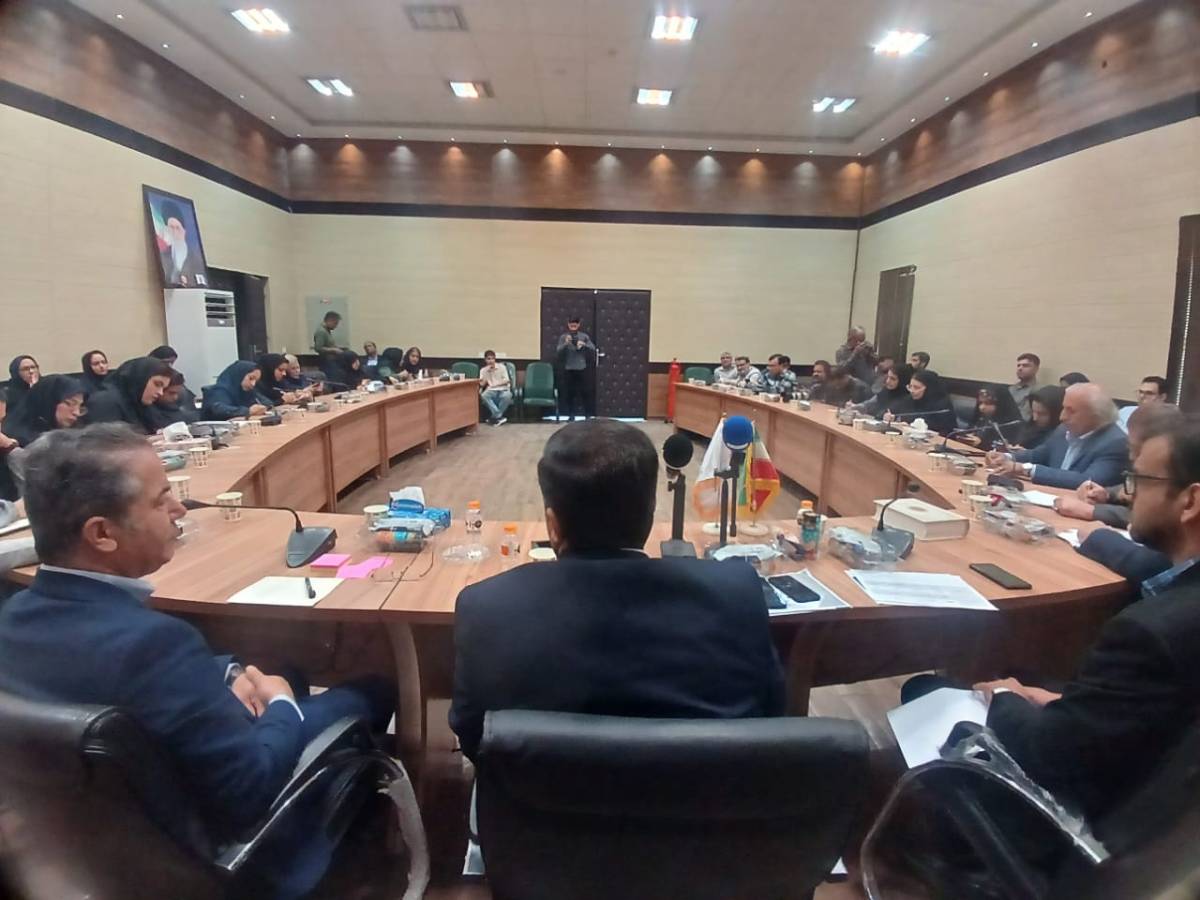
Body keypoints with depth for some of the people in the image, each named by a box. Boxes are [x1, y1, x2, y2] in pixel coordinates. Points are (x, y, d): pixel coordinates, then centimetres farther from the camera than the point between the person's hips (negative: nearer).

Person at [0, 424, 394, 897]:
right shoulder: (147, 640, -38)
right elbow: (256, 788, -30)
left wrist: (226, 673, -8)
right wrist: (282, 704, -14)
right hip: (216, 838, -7)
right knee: (371, 692, 5)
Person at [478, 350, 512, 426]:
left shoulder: (502, 367, 4)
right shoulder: (483, 370, 9)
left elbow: (506, 381, 0)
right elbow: (482, 384, -1)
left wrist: (495, 384, -8)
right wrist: (486, 372, -6)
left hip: (503, 390, -1)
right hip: (491, 391, 1)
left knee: (507, 396, -38)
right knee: (484, 395, -35)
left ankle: (495, 417, -24)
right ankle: (499, 417, -36)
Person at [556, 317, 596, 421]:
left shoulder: (584, 336, 4)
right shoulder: (563, 337, 2)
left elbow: (593, 349, 1)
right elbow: (559, 351, -7)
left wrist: (584, 345, -17)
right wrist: (565, 343, -24)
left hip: (581, 368, 0)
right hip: (568, 369, 0)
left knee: (584, 392, 0)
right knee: (569, 393, 3)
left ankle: (588, 415, 8)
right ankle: (571, 415, 12)